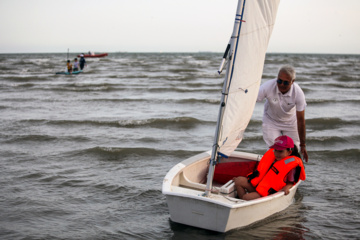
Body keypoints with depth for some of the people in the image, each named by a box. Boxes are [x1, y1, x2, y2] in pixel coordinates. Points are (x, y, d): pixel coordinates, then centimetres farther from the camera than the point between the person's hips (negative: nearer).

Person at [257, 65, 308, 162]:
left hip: (291, 123, 1)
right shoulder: (268, 86, -30)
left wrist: (303, 145, -20)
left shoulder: (298, 93, -28)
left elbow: (300, 120, -23)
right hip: (271, 121, 0)